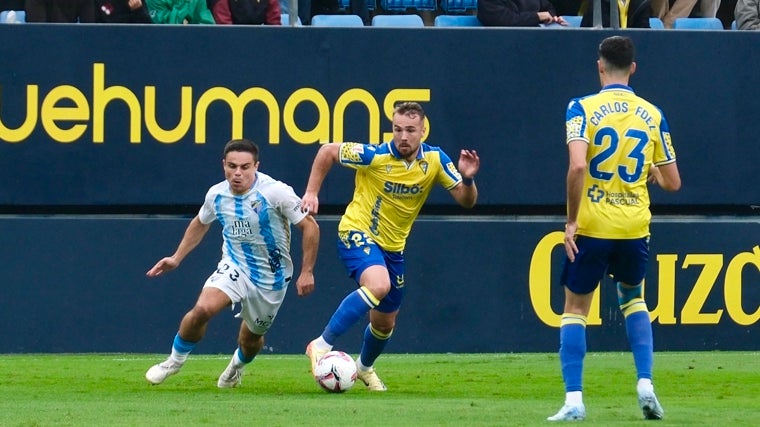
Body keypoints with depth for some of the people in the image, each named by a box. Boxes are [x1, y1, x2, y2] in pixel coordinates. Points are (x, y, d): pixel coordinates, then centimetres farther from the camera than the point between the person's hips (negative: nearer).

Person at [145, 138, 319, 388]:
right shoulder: (217, 195, -7)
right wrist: (177, 258, 13)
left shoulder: (275, 192, -21)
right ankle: (174, 362, -2)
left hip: (271, 278, -2)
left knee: (252, 338, 13)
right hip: (234, 268, 2)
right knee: (203, 309, -25)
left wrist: (307, 272, -14)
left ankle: (237, 367, 51)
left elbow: (309, 226, -13)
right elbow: (200, 224, 16)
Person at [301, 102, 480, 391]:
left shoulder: (434, 160, -9)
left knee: (385, 322, 15)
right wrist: (311, 192, -10)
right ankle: (322, 345, -28)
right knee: (379, 284, -35)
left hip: (393, 246, 5)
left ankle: (364, 367, 47)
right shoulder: (375, 156, -20)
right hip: (357, 234, -5)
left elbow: (466, 200, -7)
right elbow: (328, 152, -7)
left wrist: (467, 179, -28)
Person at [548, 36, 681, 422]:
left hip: (591, 228, -3)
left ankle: (573, 400, 0)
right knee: (633, 298, 26)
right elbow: (672, 183, 6)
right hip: (634, 227, 3)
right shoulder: (652, 115, 3)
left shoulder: (583, 108, -7)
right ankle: (645, 384, 11)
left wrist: (571, 220, -13)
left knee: (575, 307, 10)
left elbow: (578, 165, -22)